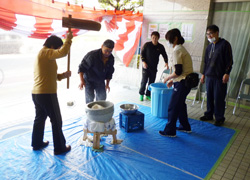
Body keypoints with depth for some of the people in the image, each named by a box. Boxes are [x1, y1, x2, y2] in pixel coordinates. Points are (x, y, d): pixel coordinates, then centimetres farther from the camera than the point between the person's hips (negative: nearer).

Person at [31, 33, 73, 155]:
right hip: (47, 94, -10)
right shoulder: (45, 52, -11)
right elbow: (62, 53, -28)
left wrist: (63, 75, 5)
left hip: (36, 94, 10)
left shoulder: (42, 54, 18)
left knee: (39, 118, 21)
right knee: (56, 121, 2)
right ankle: (59, 148, 13)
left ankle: (37, 144, 35)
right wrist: (68, 39, -13)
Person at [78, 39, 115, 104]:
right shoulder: (92, 55, -28)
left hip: (100, 81, 5)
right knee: (90, 98, -10)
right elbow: (82, 67, -22)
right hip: (89, 80, -5)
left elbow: (109, 72, 4)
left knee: (102, 97, 4)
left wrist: (107, 84, 5)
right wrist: (82, 81, -29)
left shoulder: (111, 58, -10)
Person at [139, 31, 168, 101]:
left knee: (151, 81, 7)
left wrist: (166, 62, -9)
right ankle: (141, 94, 14)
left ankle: (148, 94, 21)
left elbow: (164, 55, 7)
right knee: (144, 81, -3)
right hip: (146, 66, -3)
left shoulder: (160, 47, 1)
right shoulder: (147, 45, -5)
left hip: (154, 67, 3)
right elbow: (142, 53, -1)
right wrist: (143, 62, -14)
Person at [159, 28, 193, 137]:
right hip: (186, 81, 10)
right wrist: (172, 80, 16)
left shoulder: (177, 51, -17)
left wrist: (168, 78, -6)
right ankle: (185, 127, 36)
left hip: (182, 83, -10)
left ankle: (170, 131, 12)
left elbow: (178, 71, -22)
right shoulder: (181, 49, 15)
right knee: (180, 104, 22)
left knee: (173, 107, 0)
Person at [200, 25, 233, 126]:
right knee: (209, 96, 12)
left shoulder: (224, 44, -4)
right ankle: (209, 115, 25)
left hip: (220, 77, -6)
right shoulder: (209, 47, 15)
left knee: (219, 98, -2)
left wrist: (227, 73, -15)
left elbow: (229, 61, -7)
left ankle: (219, 118, 11)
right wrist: (203, 74, 19)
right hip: (209, 76, 6)